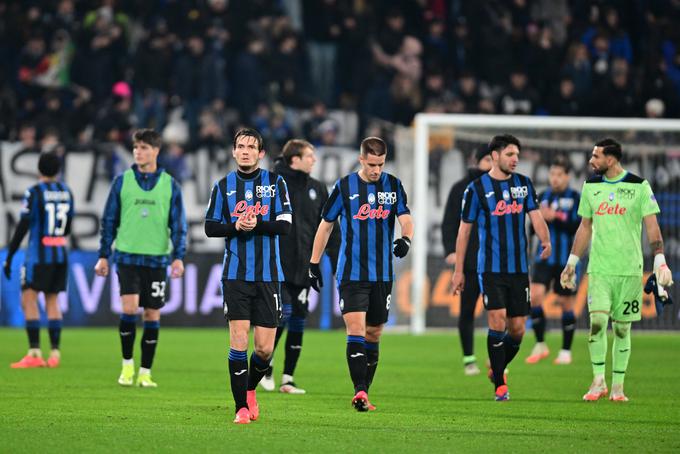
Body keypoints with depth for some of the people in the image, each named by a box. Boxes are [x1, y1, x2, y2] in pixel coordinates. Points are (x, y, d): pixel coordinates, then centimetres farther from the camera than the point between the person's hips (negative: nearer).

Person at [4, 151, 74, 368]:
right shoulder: (66, 192, 9)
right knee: (52, 301, 12)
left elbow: (23, 227, -12)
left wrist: (9, 257, -7)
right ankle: (55, 353, 7)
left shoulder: (34, 192, -10)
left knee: (28, 300, -6)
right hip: (61, 255, 6)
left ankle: (34, 353, -16)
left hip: (39, 254, -6)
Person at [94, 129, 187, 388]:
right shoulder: (122, 181, 5)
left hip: (157, 258, 1)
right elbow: (109, 220, 9)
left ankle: (145, 373, 10)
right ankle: (127, 365, 1)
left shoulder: (170, 185, 5)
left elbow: (178, 224, 6)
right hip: (127, 256, -1)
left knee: (152, 315, 2)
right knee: (129, 308, -16)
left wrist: (178, 257, -5)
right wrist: (103, 255, 6)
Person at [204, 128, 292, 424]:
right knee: (238, 341, -10)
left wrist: (257, 224, -18)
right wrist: (235, 226, -12)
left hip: (268, 275, 0)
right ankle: (242, 407, -3)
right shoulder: (223, 186, 6)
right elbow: (210, 227, 6)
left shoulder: (275, 182, 4)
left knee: (265, 349, 0)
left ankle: (250, 388, 30)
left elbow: (285, 225, -3)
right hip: (235, 275, 0)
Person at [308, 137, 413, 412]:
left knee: (373, 335, 8)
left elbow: (405, 218, -3)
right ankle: (359, 391, -20)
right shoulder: (344, 187, -1)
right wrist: (314, 263, 7)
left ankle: (363, 394, 17)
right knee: (356, 331, -15)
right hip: (351, 273, -3)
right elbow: (326, 225, 7)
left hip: (382, 275, 3)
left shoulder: (393, 185, 5)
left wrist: (405, 239, -27)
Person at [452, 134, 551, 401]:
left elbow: (536, 216, 1)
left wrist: (546, 240, -21)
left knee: (517, 329, 3)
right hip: (490, 268, -4)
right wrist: (458, 271, 2)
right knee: (497, 321, -13)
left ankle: (497, 368, 28)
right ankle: (500, 384, -4)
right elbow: (464, 230, 3)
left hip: (519, 269, 4)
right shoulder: (477, 189, -2)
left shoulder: (523, 184, 9)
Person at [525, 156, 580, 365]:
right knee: (534, 295, -13)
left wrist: (556, 217, -19)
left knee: (565, 302, 3)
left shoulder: (576, 198, -1)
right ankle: (540, 345, 0)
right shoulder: (542, 197, 10)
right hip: (544, 257, 3)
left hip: (567, 259, -3)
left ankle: (566, 351, 15)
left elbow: (579, 227, -11)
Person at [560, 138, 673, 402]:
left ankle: (617, 386, 11)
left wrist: (660, 261, -13)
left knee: (622, 328, 3)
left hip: (629, 269, -2)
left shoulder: (639, 186, -3)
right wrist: (572, 263, 15)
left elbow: (652, 226, -4)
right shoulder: (591, 186, 8)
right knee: (597, 320, -14)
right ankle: (598, 381, -6)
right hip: (599, 268, 2)